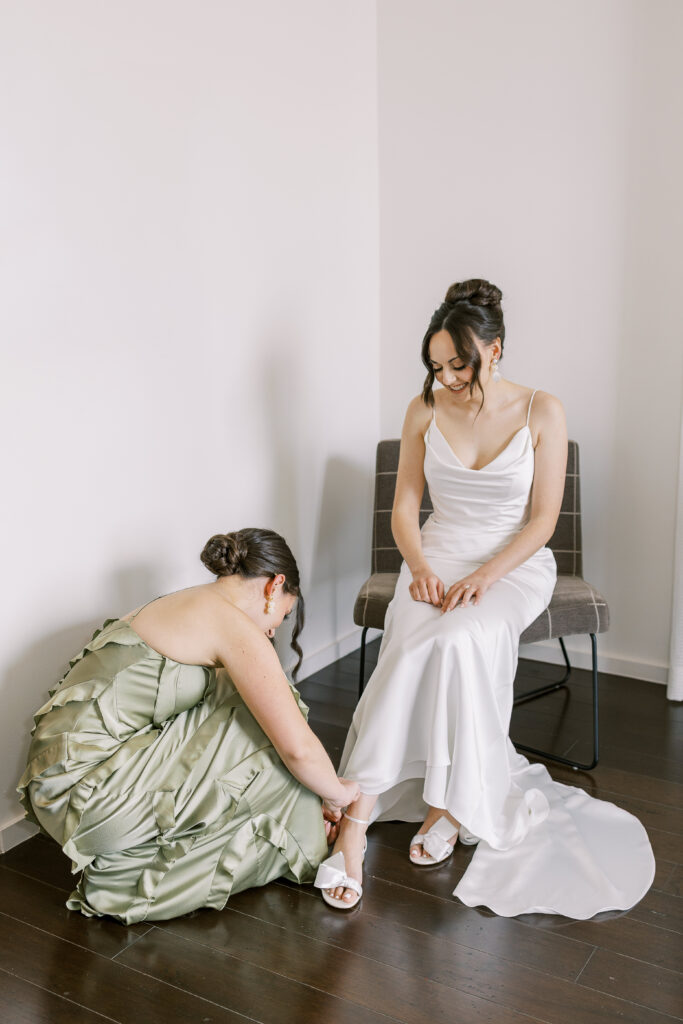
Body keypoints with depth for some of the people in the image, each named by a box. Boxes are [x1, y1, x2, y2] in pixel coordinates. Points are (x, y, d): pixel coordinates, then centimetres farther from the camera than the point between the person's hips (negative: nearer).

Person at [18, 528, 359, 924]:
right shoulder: (234, 624, -12)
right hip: (88, 795, -9)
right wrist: (337, 793, 7)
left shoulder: (184, 605, 16)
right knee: (268, 729, -3)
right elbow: (297, 747, -16)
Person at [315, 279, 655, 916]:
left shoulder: (541, 413, -6)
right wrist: (420, 567, -13)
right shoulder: (425, 411, 1)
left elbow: (542, 520, -6)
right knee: (413, 647, -30)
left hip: (514, 564, -2)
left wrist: (483, 577, -19)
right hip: (437, 558, 2)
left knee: (459, 641, -35)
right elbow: (404, 506, 5)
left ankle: (448, 802, -19)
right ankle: (355, 820, -32)